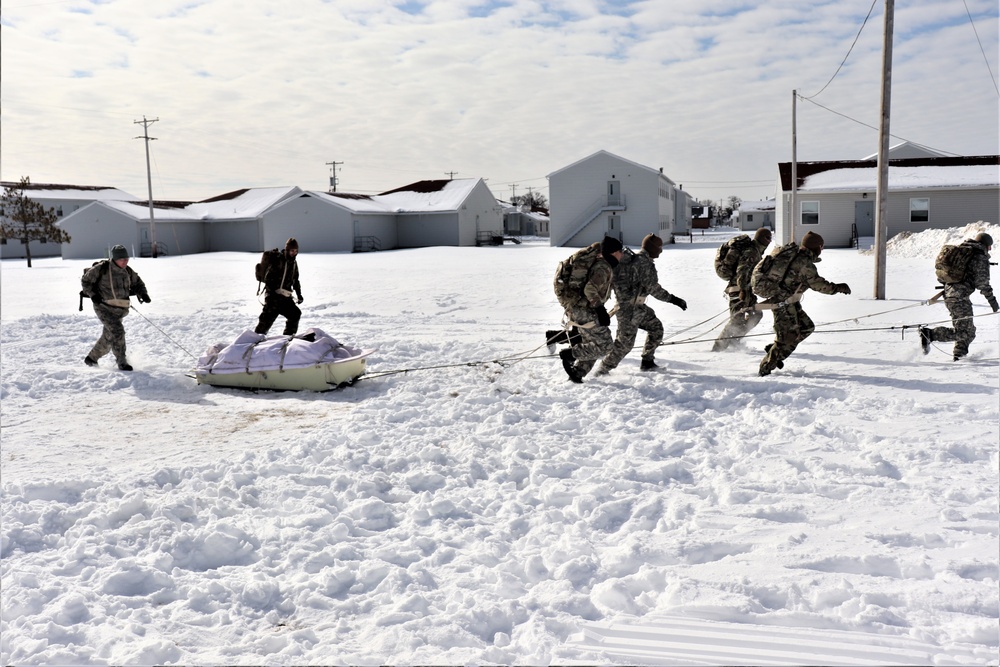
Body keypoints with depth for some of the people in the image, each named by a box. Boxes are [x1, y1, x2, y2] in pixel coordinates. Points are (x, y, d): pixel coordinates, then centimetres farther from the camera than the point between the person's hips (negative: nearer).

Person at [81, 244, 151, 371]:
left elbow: (137, 283, 20)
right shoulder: (102, 268, -8)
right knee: (117, 331, -23)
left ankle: (91, 358, 36)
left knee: (108, 337, 14)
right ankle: (122, 362, -16)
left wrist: (143, 294, -1)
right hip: (104, 307, -6)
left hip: (120, 310, 6)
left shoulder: (128, 271, 7)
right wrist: (93, 294, -11)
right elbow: (85, 280, 1)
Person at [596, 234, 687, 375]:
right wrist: (673, 299, -15)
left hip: (636, 306, 10)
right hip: (630, 308, -10)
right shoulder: (646, 263, -19)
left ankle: (647, 362, 23)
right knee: (625, 343, -6)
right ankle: (603, 370, 2)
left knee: (656, 326, 17)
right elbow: (653, 288, -20)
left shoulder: (631, 258, 10)